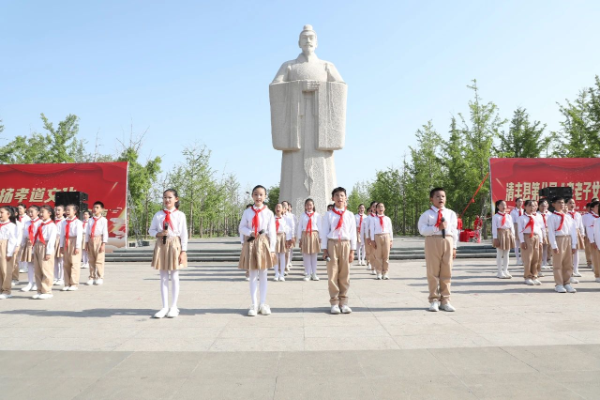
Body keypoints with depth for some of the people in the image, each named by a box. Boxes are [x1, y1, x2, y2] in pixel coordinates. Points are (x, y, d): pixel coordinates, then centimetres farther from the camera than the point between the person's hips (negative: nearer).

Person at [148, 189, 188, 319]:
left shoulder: (180, 215, -3)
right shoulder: (158, 215, 4)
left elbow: (184, 234, -3)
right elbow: (151, 230, 10)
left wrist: (183, 251, -7)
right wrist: (158, 234, -12)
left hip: (174, 245, -2)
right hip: (161, 246, 3)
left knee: (174, 277, 4)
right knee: (163, 278, 7)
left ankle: (174, 307, 14)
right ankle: (165, 307, 15)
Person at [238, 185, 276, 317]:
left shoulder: (269, 213, -2)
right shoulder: (247, 212, 1)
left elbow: (272, 232, -2)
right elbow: (241, 228, 4)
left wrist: (272, 249, -5)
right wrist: (250, 233, -16)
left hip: (263, 244, -1)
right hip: (250, 244, 1)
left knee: (263, 275, 7)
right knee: (253, 275, 5)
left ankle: (263, 304, 17)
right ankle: (254, 304, 12)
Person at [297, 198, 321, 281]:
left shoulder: (317, 215, 1)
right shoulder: (302, 216, 3)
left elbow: (319, 227, 2)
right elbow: (299, 227, 3)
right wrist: (300, 238, 0)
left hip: (314, 235, 0)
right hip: (305, 236, 0)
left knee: (314, 256, 6)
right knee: (306, 256, 3)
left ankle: (314, 274, 14)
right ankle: (308, 274, 12)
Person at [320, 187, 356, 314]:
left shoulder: (350, 215, 7)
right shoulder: (328, 215, 2)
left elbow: (353, 233, 7)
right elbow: (324, 233, 2)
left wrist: (352, 250, 4)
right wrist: (324, 249, -3)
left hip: (345, 244, 2)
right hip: (332, 244, -1)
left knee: (345, 274, 4)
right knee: (332, 275, 0)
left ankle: (343, 302, 12)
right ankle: (334, 303, 8)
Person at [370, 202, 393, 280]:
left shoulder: (387, 219, 11)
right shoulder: (373, 219, 5)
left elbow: (390, 230, 12)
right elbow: (372, 229, 2)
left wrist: (391, 240, 7)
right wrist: (372, 240, -5)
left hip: (386, 236, 2)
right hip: (377, 236, -2)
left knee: (386, 256, 1)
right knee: (378, 256, -1)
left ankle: (385, 273, 8)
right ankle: (379, 273, 4)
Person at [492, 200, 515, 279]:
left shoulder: (509, 216, 12)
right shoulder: (495, 216, -3)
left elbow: (512, 227, 12)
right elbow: (494, 227, -7)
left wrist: (512, 236, 5)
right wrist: (495, 238, -14)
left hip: (508, 234, 5)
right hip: (500, 234, -5)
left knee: (506, 254, 10)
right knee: (499, 254, -1)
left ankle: (505, 271, 18)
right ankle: (500, 272, 5)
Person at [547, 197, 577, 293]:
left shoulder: (568, 217, 13)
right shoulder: (552, 217, -4)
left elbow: (572, 231, 10)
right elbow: (551, 232, -9)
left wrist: (574, 245, 4)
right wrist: (554, 245, -15)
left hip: (568, 240, 6)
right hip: (558, 239, -5)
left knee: (568, 264, 9)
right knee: (558, 264, -1)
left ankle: (567, 283, 17)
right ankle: (559, 284, 5)